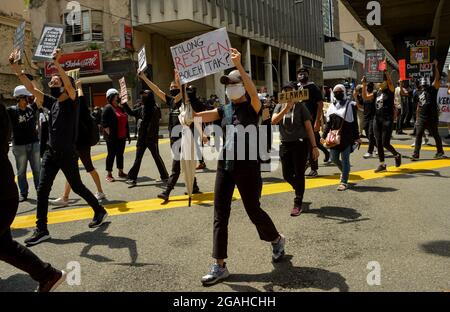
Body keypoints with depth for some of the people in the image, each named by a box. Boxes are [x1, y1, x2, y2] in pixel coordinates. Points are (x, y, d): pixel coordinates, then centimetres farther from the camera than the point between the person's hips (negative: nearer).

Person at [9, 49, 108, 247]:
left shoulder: (71, 101, -8)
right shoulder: (51, 102, 9)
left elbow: (69, 85, -28)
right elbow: (30, 87, 6)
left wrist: (57, 64, -43)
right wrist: (14, 66, -2)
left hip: (67, 154, -6)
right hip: (51, 153, 6)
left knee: (77, 187, 6)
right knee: (42, 190, -1)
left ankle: (100, 211, 28)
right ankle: (41, 230, 4)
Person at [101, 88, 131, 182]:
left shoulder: (121, 108, 14)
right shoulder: (108, 108, -8)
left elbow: (125, 122, 19)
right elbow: (104, 123, -14)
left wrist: (128, 135, 17)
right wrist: (109, 134, -20)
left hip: (122, 137, 7)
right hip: (112, 137, -7)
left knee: (120, 154, 13)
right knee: (111, 154, -2)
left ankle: (121, 172, 23)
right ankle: (109, 175, 5)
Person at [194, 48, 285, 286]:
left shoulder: (252, 107, -4)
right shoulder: (224, 110, 11)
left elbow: (253, 91, -27)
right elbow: (196, 116, 1)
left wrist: (239, 66, -38)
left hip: (247, 167, -5)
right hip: (225, 167, 5)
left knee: (253, 210, 8)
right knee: (220, 216, 2)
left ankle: (277, 240, 38)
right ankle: (220, 266, 10)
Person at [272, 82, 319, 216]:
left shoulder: (300, 106, -4)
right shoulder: (279, 107, 5)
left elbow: (309, 128, -5)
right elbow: (274, 121, -14)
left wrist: (314, 146, -9)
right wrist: (286, 108, -24)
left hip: (300, 143, -4)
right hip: (285, 144, 4)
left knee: (299, 174, -1)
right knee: (287, 175, 9)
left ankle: (298, 204, 11)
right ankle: (299, 190, 39)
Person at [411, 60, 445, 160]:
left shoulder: (432, 89, -3)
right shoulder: (418, 93, 10)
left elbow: (437, 79, -15)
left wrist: (435, 66, -19)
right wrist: (417, 117, 16)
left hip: (432, 118, -4)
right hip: (421, 117, 4)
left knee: (436, 135, 8)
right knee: (418, 135, -2)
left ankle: (440, 152, 24)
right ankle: (416, 154, 0)